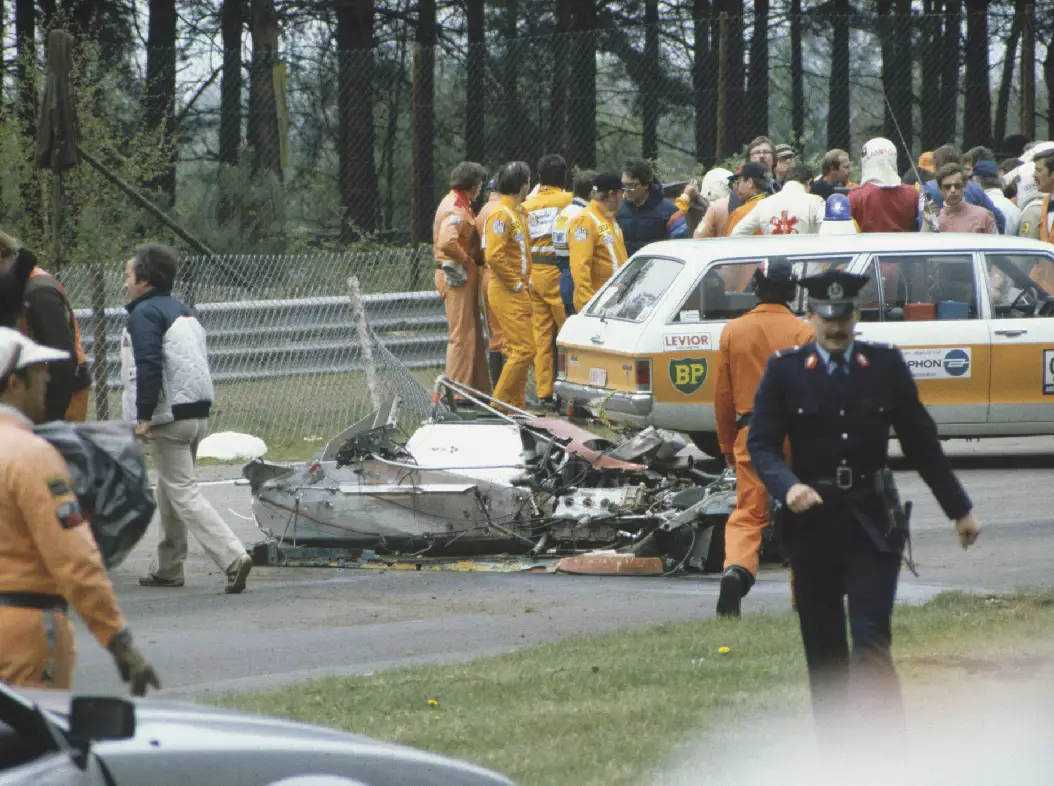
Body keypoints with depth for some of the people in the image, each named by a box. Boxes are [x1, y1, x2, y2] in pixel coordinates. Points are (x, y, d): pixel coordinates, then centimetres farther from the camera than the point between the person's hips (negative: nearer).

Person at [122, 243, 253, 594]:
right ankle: (167, 568, 27)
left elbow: (148, 367, -21)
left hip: (168, 418, -9)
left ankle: (233, 557, -22)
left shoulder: (145, 314, -11)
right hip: (199, 413, 9)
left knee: (183, 492, -9)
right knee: (170, 489, 20)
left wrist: (144, 417, -19)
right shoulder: (185, 312, 18)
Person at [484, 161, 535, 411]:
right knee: (524, 349, -13)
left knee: (517, 349, 11)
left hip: (518, 292, 10)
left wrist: (526, 281, 18)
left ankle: (516, 404, 15)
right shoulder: (501, 215, -15)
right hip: (508, 293, -10)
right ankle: (501, 402, -10)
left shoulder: (518, 213, 17)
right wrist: (515, 284, -17)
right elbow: (494, 256, -24)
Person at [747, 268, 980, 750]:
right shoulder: (785, 371, 0)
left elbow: (920, 440, 9)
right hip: (812, 524, 1)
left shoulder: (886, 366, 3)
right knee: (824, 647, 8)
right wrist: (788, 487, -23)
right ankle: (834, 753, 18)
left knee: (872, 637, -13)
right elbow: (761, 443, -3)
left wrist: (959, 510, 12)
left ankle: (883, 751, -18)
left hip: (872, 523, -1)